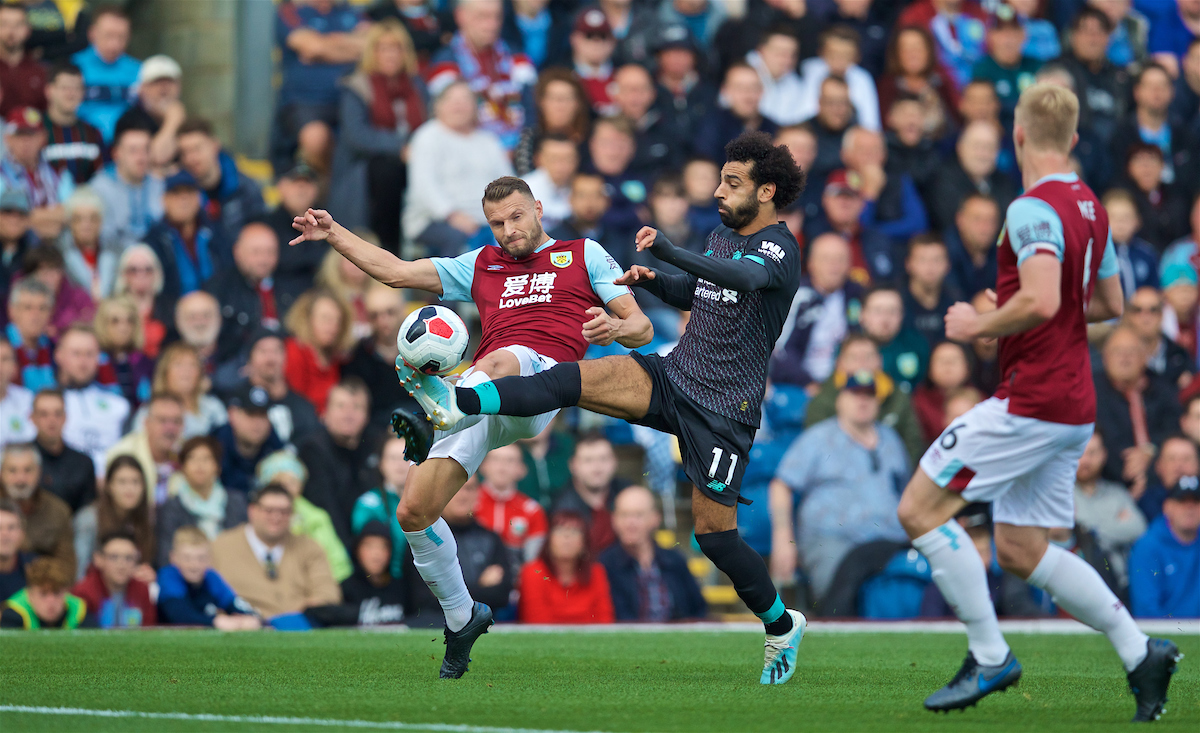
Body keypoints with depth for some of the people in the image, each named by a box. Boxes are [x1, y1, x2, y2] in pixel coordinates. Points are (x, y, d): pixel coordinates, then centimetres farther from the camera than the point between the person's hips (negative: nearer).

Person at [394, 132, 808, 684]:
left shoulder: (777, 246, -13)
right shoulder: (721, 235, 12)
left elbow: (748, 277, -38)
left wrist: (671, 252, -48)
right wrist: (652, 281, 8)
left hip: (723, 409, -6)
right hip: (673, 376, 6)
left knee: (714, 535, -5)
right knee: (574, 379, -19)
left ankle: (782, 626, 19)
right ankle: (455, 405, -33)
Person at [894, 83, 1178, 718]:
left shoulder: (1034, 208, -16)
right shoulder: (1089, 206, 14)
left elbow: (1040, 302, -28)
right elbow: (1109, 304, 23)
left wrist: (979, 326, -12)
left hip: (1032, 400, -9)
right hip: (1073, 408, 9)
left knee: (919, 510, -5)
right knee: (1021, 551, 13)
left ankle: (989, 657, -4)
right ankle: (1140, 652, 8)